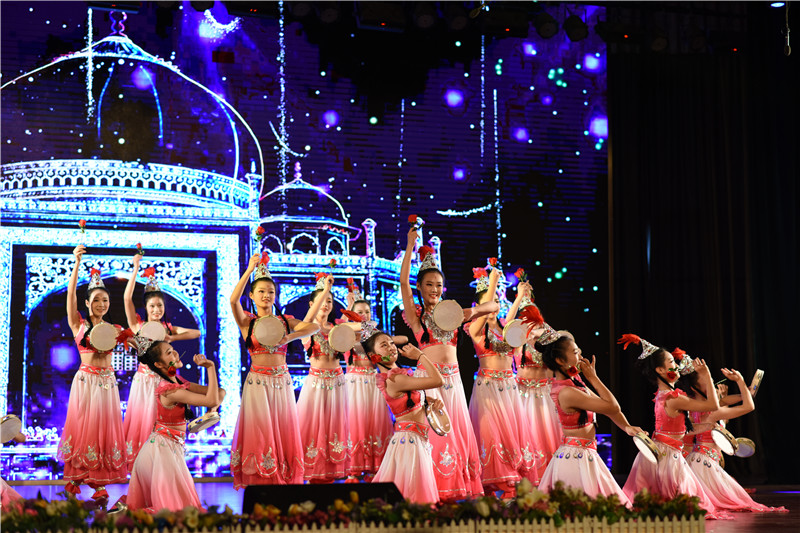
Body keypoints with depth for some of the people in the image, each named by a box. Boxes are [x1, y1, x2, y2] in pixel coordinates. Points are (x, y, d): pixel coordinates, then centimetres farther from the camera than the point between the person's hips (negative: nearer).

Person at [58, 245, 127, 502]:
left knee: (104, 429, 0)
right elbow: (70, 294, -8)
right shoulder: (79, 324, 3)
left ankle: (99, 483, 2)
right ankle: (74, 480, 5)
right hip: (85, 380, -2)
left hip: (107, 382, 3)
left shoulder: (113, 329, 11)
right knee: (81, 427, -2)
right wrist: (77, 263, -19)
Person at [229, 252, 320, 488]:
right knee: (259, 431, -5)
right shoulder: (247, 321, 3)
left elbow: (313, 327, -3)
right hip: (257, 381, -3)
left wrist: (290, 337, -18)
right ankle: (259, 482, 0)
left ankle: (283, 481, 10)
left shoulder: (284, 321, 10)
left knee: (284, 432, 4)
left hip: (282, 381, 3)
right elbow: (233, 300, -17)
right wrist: (250, 270, -18)